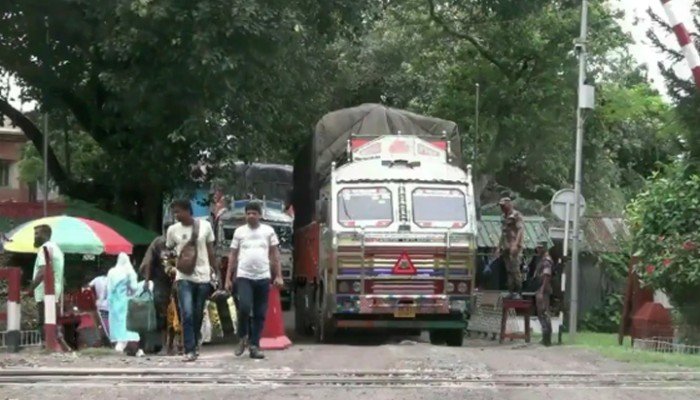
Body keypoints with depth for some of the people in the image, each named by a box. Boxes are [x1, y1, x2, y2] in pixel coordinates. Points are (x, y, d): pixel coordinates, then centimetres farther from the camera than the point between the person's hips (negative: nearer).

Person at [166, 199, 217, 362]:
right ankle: (190, 350, -12)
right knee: (187, 314, -14)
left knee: (198, 315, 9)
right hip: (184, 277, -1)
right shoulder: (173, 230, -1)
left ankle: (194, 345, 27)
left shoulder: (205, 226, -1)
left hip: (203, 277, 1)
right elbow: (168, 250, 11)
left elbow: (211, 251, 7)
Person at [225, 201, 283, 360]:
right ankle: (243, 337, 4)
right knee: (244, 307, -20)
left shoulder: (268, 231, 7)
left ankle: (254, 346, 9)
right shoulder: (239, 231, 6)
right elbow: (233, 256, 9)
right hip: (244, 277, -1)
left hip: (263, 277, 1)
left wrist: (279, 276, 1)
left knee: (260, 314, 3)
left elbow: (275, 254, 8)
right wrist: (228, 278, 4)